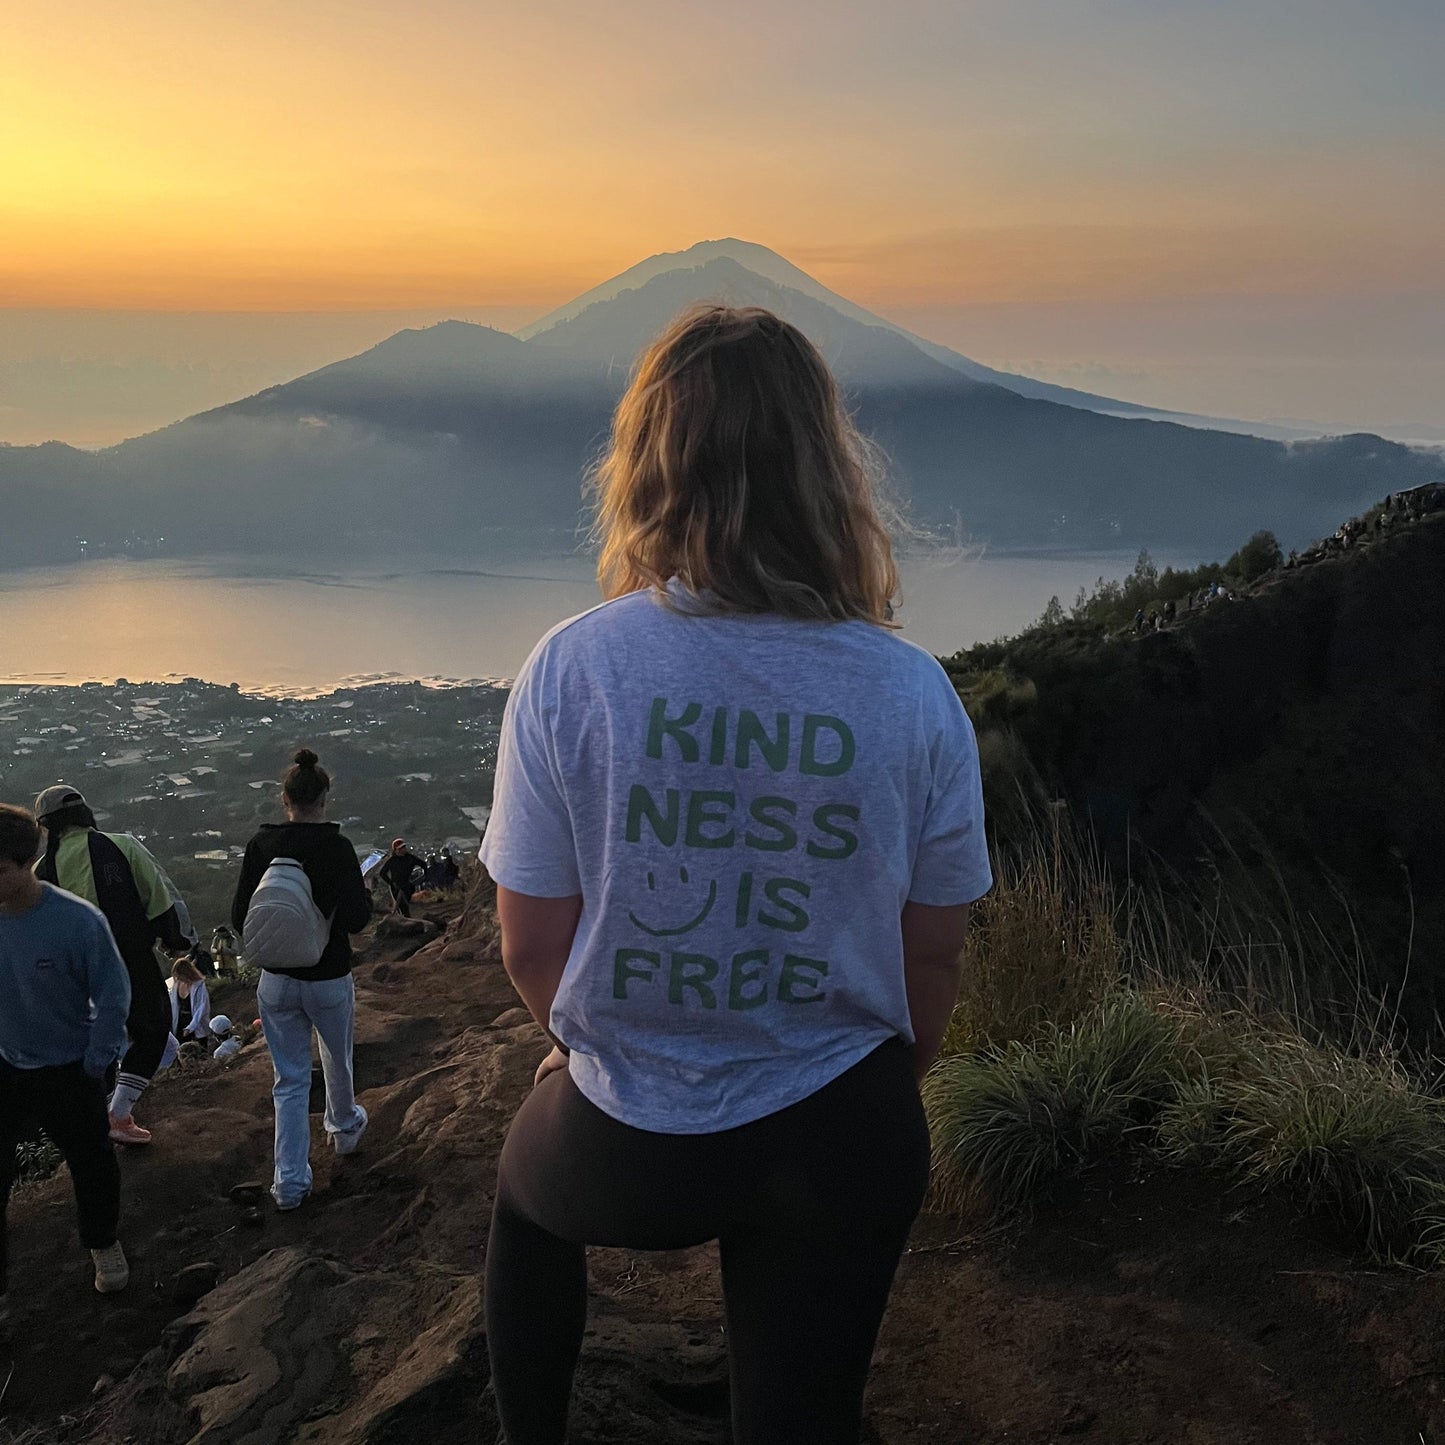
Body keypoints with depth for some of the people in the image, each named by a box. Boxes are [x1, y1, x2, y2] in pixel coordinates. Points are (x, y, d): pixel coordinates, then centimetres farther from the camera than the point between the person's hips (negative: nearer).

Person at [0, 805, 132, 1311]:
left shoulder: (79, 921, -26)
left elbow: (112, 995, -13)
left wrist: (95, 1065, -10)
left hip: (68, 1072, -2)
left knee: (92, 1165, 16)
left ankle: (103, 1243, 45)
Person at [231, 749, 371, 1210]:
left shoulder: (261, 845, -7)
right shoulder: (336, 848, -18)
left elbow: (239, 918, -3)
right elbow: (355, 919, -22)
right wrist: (365, 894, -1)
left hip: (276, 980, 2)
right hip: (329, 980, -2)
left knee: (290, 1078, 12)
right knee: (337, 1061, 25)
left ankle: (290, 1181, 10)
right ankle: (344, 1128, 50)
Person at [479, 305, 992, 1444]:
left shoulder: (573, 667, -17)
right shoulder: (913, 692, -14)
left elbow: (532, 945, -9)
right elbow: (933, 957, -3)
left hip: (627, 1141, 0)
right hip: (837, 1138, 1)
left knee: (526, 1189, 35)